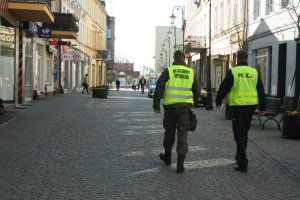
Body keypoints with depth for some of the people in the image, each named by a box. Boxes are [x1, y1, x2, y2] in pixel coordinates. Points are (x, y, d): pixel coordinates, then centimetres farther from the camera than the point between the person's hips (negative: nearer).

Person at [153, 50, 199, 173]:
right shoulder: (191, 72, 7)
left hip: (170, 107, -1)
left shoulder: (168, 71, -3)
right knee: (182, 133, 1)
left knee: (169, 132, 16)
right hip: (185, 107, 1)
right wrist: (192, 103, 28)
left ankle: (167, 156, 33)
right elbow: (196, 91, 14)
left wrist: (156, 105, -3)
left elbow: (159, 89, -8)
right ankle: (180, 163, -5)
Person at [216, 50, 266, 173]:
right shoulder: (254, 72, 7)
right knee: (244, 132, 19)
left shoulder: (232, 72, -6)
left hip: (238, 105, -4)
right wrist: (262, 107, 17)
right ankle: (240, 157, 32)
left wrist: (218, 102, 13)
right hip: (251, 105, 5)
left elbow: (224, 88, -2)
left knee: (239, 134, -2)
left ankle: (242, 164, -6)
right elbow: (261, 91, 10)